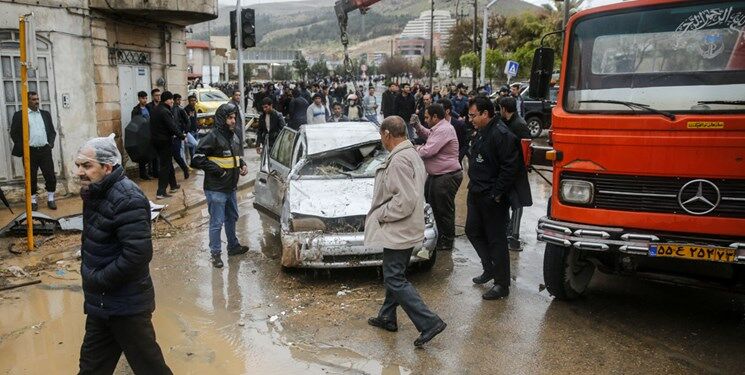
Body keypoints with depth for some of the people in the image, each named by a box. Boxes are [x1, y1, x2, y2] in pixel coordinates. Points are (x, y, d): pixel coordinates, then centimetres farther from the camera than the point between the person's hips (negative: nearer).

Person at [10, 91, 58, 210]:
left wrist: (50, 143, 2)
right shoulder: (19, 115, 1)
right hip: (29, 151, -2)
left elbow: (52, 131, 16)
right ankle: (33, 200, 15)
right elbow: (14, 133, 0)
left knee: (50, 176, 1)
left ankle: (51, 199, 12)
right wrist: (23, 148, -7)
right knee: (31, 178, 4)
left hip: (45, 150, 2)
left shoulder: (46, 114, 12)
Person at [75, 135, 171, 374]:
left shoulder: (127, 199, -23)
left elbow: (137, 254, -29)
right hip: (101, 302, 9)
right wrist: (88, 273, 8)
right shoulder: (94, 192, 7)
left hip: (127, 305, -9)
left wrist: (98, 280, -19)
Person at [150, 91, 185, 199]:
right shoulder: (165, 112, -19)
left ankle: (173, 185, 34)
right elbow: (173, 126, -25)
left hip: (156, 140, 10)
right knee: (165, 166, -6)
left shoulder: (156, 110, 12)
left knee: (168, 163, 22)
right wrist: (182, 136, -15)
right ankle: (161, 192, -7)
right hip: (164, 141, -10)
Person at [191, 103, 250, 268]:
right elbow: (197, 159, -20)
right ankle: (215, 253, 13)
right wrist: (216, 170, -20)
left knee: (232, 218, 22)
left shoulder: (233, 136, 9)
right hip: (216, 189, -9)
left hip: (231, 188, 9)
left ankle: (233, 246, 39)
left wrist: (242, 164, 4)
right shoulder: (212, 137, -17)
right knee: (217, 222, 0)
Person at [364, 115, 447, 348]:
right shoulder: (412, 154, 11)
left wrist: (382, 214, -15)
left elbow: (405, 200, -28)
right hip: (406, 230, 11)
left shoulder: (398, 160, -22)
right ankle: (387, 317, 34)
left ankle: (429, 323, -5)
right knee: (394, 275, 20)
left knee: (395, 279, -4)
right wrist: (384, 212, 15)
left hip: (398, 231, -11)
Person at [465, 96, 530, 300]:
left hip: (492, 197, -10)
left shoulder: (501, 134, -19)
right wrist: (474, 184, 14)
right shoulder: (481, 133, 12)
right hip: (476, 194, 10)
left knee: (496, 239, -1)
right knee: (473, 231, 18)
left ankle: (502, 285, 11)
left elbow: (510, 167, -23)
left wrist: (497, 193, -20)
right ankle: (490, 269, 35)